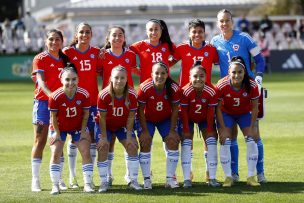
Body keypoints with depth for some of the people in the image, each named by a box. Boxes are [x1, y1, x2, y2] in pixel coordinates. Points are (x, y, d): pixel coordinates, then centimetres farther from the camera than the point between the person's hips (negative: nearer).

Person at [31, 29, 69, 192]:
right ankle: (35, 179, -1)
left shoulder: (65, 59, 11)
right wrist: (51, 94, -35)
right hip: (43, 101, -4)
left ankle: (59, 178, 12)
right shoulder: (40, 59, -4)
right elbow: (41, 81, -17)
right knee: (40, 141, -4)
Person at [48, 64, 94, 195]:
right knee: (56, 154, -9)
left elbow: (85, 114, -8)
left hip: (78, 127, 2)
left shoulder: (84, 95, -24)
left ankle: (87, 185, 0)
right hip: (59, 127, -1)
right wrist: (56, 133, -11)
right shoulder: (55, 97, -30)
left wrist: (83, 130, -7)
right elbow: (53, 116, -15)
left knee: (86, 153, -6)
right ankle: (55, 186, -2)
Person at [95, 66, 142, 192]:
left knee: (132, 147, -8)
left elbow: (131, 117, -14)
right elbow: (102, 118, -22)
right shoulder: (104, 95, -30)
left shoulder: (132, 95, -23)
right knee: (103, 148, -15)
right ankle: (103, 183, -5)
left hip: (123, 125, 2)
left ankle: (133, 181, 0)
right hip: (105, 126, -2)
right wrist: (103, 137, -19)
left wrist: (129, 136, -14)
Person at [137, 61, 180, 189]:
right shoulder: (145, 88, -29)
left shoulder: (174, 88, -24)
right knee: (145, 144, -14)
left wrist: (172, 130, -11)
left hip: (166, 119, 2)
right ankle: (146, 180, -7)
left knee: (173, 142, -10)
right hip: (147, 119, -2)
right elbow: (141, 110, -19)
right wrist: (145, 131, -18)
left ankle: (170, 179, -2)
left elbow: (175, 110, -11)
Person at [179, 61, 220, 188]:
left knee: (211, 141, -8)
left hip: (205, 119, 2)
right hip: (188, 119, -2)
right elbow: (184, 112, -23)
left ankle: (212, 178, -3)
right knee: (186, 142, -14)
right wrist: (186, 131, -21)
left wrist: (210, 131, -14)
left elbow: (211, 112, -18)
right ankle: (187, 179, -13)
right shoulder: (185, 91, -31)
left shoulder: (211, 91, -27)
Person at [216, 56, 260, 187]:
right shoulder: (222, 85, -31)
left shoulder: (252, 85, -28)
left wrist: (251, 128, -15)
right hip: (226, 113, -1)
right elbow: (218, 108, -20)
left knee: (252, 141, -9)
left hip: (245, 113, 1)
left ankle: (251, 177, 1)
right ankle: (228, 177, -3)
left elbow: (254, 107, -14)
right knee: (225, 143, -13)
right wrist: (223, 129, -20)